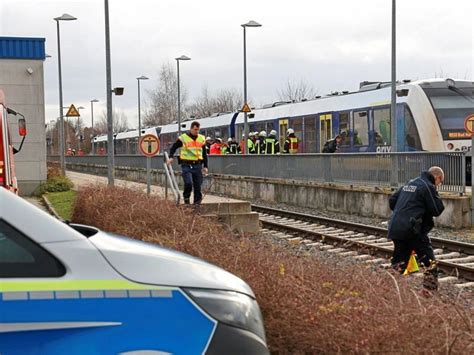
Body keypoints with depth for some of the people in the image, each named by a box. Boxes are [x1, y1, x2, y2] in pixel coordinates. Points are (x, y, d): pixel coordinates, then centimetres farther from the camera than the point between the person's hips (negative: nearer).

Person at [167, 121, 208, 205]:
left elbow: (204, 154, 17)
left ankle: (197, 202, 13)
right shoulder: (183, 138, -1)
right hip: (186, 165, -3)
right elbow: (173, 148, 7)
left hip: (197, 165, 4)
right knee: (188, 183, -18)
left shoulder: (202, 139, 11)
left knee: (198, 185, 3)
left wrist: (205, 166, 11)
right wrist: (171, 157, -9)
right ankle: (186, 196, 10)